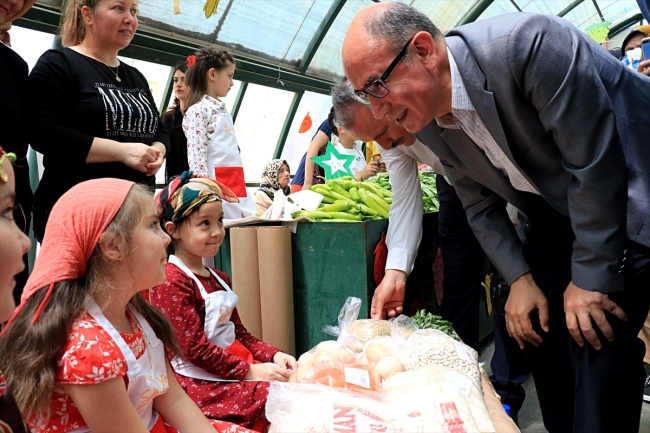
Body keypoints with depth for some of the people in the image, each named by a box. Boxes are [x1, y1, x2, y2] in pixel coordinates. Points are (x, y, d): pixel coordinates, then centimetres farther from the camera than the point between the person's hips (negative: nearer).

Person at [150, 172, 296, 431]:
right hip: (201, 381, -8)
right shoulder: (171, 281, -14)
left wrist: (272, 355, -1)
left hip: (236, 360, 8)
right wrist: (249, 371, -17)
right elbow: (194, 348, -18)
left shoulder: (218, 279, 13)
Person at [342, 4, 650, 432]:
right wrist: (519, 279, -6)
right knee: (536, 326, 3)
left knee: (598, 336, -14)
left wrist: (589, 277, -20)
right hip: (553, 210, 6)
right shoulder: (428, 123, -9)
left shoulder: (528, 44, -32)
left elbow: (595, 162, -27)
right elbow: (481, 205, 2)